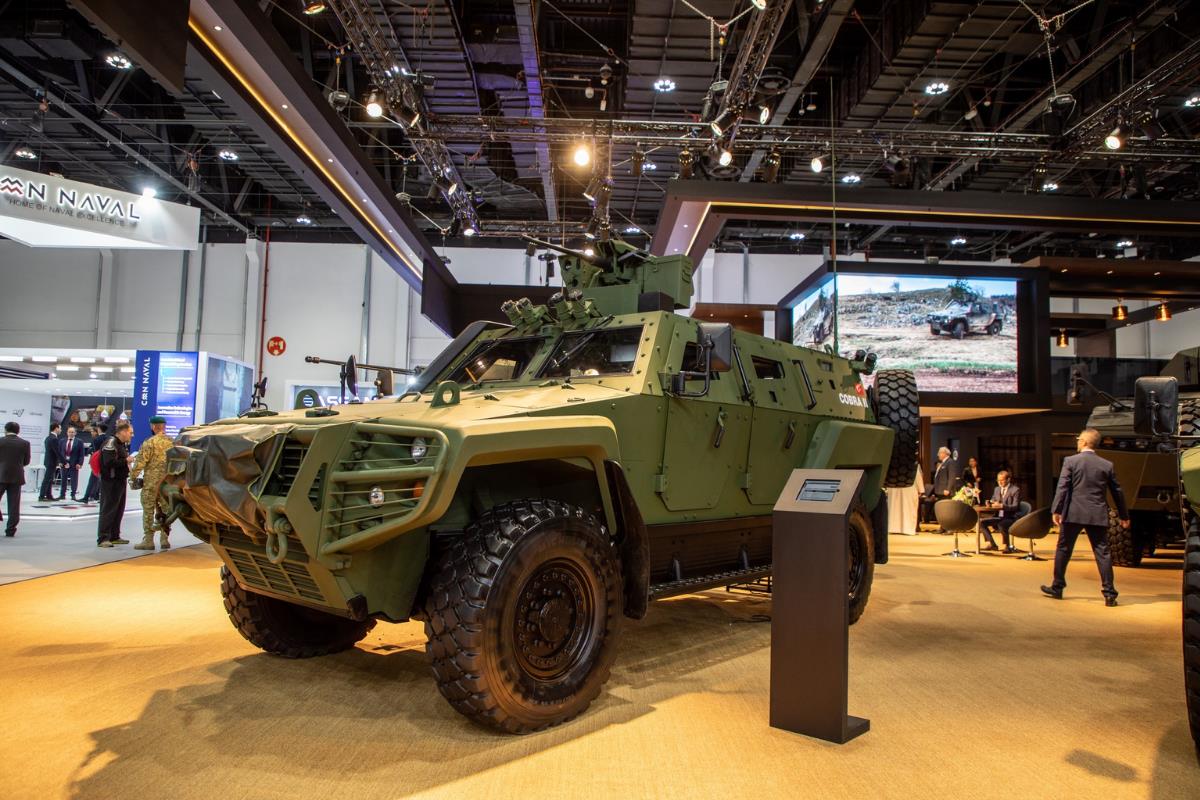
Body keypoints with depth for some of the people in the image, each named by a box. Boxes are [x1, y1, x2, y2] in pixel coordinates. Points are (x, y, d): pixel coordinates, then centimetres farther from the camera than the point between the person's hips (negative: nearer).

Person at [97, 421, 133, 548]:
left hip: (120, 480, 10)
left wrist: (128, 462, 10)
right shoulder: (111, 443, -14)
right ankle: (102, 539, -5)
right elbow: (109, 462, -25)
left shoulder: (123, 444, 17)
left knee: (119, 509, 14)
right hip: (110, 482, -10)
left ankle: (114, 537, 22)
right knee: (108, 510, -8)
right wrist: (126, 461, -17)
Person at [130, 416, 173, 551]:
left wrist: (132, 476, -1)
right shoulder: (173, 442, 4)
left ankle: (148, 540, 4)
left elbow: (141, 461, -13)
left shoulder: (150, 442, -12)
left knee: (148, 511, 2)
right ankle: (164, 539, 16)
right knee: (164, 511, 13)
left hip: (151, 481, -5)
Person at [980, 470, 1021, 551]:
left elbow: (1015, 507, -15)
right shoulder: (997, 489, 16)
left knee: (1001, 525, -37)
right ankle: (991, 544, -3)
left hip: (1011, 518, -7)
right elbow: (993, 501, 20)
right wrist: (989, 503, -5)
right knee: (982, 523, -12)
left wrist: (1001, 506, -28)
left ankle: (1007, 546, -16)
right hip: (999, 517, 7)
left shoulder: (1015, 490, -5)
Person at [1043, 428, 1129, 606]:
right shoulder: (1107, 465, 5)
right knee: (1103, 553, 5)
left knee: (1063, 550, 10)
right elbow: (1117, 492, 11)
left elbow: (1062, 488, -10)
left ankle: (1057, 588, 18)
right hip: (1098, 515, 2)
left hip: (1073, 513, -2)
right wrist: (1123, 515, 21)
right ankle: (1109, 593, 1)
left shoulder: (1070, 461, -4)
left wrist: (1056, 510, -10)